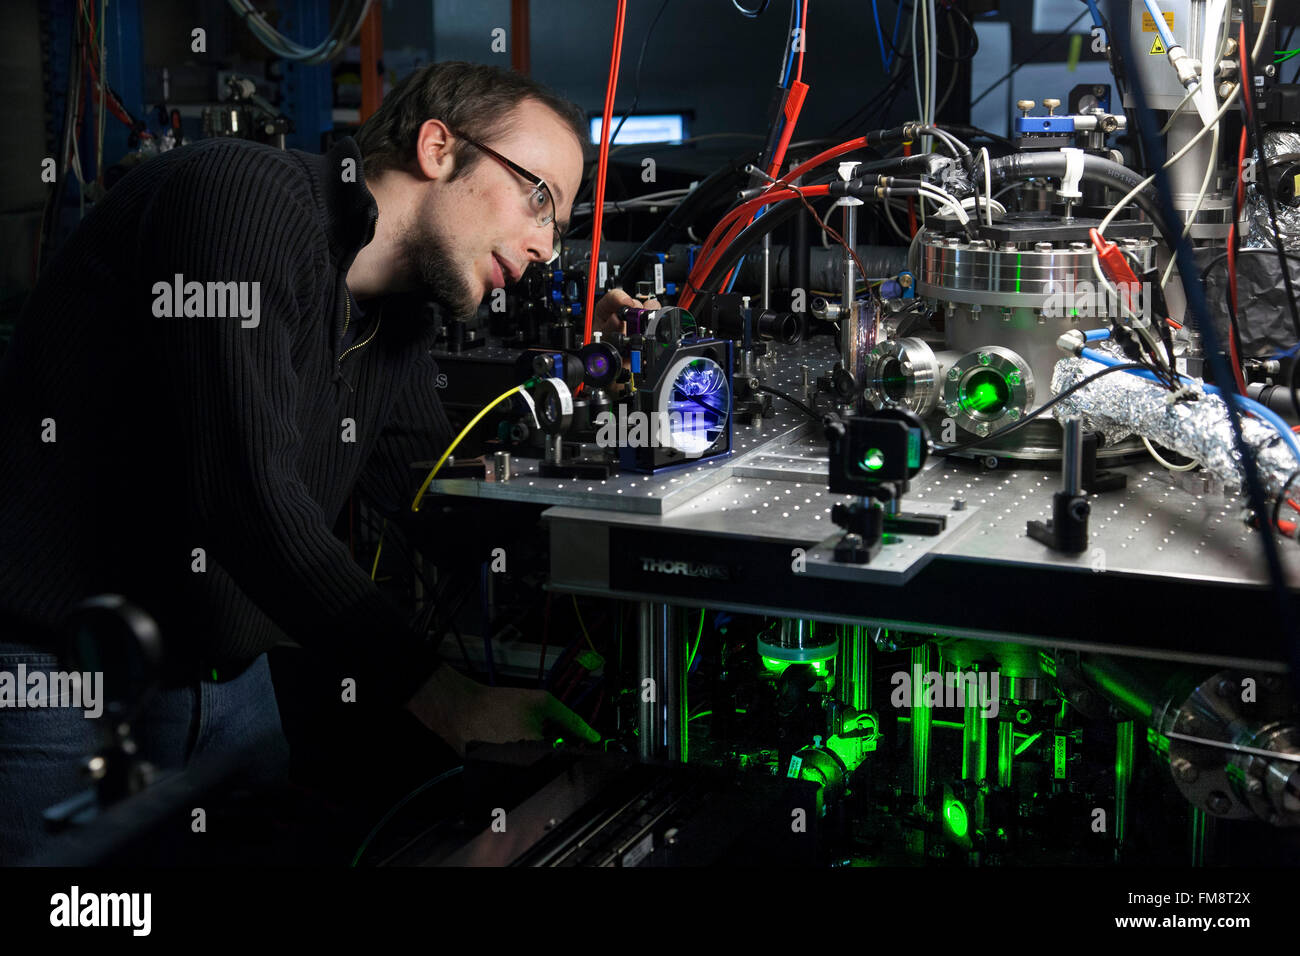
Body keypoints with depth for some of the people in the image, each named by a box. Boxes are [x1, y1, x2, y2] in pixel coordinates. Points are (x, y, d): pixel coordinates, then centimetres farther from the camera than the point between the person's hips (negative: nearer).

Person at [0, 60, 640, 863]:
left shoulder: (394, 332, 9)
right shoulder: (248, 196, -19)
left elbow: (470, 521, 13)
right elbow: (248, 494, -28)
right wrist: (445, 698, -29)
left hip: (226, 680, 9)